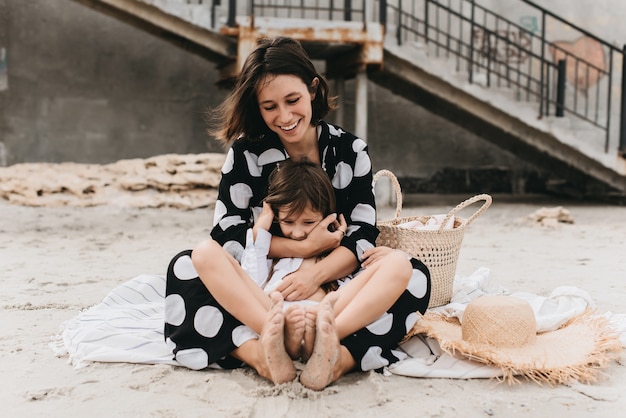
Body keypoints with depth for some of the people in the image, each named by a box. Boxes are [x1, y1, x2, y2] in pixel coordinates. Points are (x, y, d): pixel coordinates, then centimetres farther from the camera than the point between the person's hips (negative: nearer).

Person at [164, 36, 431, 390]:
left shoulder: (351, 151, 4)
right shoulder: (246, 154, 2)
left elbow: (363, 235, -3)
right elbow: (228, 235, -6)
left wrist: (317, 273, -22)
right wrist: (306, 248, -13)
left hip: (333, 287, 1)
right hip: (262, 289, 0)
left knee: (403, 268, -26)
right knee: (202, 257, -27)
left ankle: (334, 356, -50)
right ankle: (271, 346, -49)